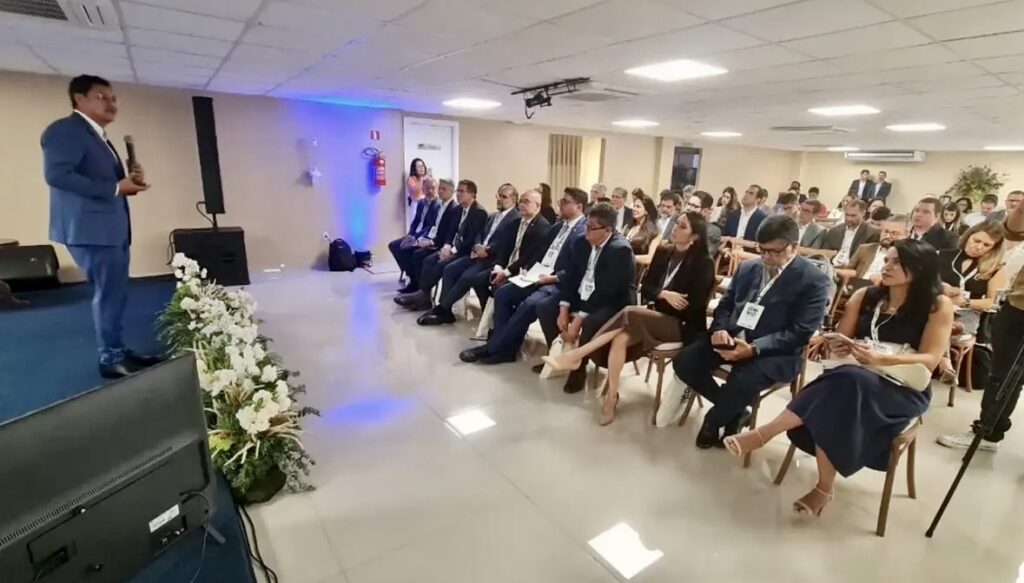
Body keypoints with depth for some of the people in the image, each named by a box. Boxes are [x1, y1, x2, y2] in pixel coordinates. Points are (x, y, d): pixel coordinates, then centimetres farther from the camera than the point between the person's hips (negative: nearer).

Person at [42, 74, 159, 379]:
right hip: (91, 228, -10)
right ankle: (111, 359, 4)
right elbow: (57, 175, -21)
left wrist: (130, 180, 4)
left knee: (115, 293, 13)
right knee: (109, 293, -6)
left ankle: (117, 351, 22)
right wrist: (116, 187, -21)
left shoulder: (99, 137, 21)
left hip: (112, 226, 10)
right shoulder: (65, 130, -8)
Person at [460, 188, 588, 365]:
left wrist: (552, 278, -23)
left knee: (528, 304, -30)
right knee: (502, 292, -7)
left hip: (558, 284, -9)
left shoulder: (584, 232, -9)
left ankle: (494, 348, -16)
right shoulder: (558, 226, 18)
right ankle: (504, 344, -5)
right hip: (539, 277, 9)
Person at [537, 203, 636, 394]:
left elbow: (607, 292, -26)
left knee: (590, 324, -35)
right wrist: (563, 310, -12)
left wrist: (579, 318, -28)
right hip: (582, 297, 7)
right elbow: (570, 276, 1)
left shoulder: (620, 249, -22)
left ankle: (579, 366, -8)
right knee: (545, 309, -5)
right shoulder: (581, 243, 0)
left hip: (613, 303, -7)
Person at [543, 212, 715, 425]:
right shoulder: (663, 252, 10)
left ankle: (575, 356, -30)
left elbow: (695, 306, -12)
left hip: (682, 325, -5)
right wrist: (664, 295, -13)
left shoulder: (703, 264, -7)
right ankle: (611, 396, -22)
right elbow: (645, 287, 7)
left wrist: (658, 299, -10)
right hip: (656, 315, 5)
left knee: (629, 314, -32)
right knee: (622, 337, -29)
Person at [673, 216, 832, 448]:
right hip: (732, 337, 6)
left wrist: (754, 348, -26)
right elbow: (725, 304, 15)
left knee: (742, 383, -34)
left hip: (775, 352, -5)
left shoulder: (814, 280, -6)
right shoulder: (748, 267, 13)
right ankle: (735, 410, 8)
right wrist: (720, 329, -9)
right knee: (683, 362, -13)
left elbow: (800, 333, -13)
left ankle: (714, 419, 2)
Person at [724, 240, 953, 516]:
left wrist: (881, 359, -24)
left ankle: (763, 434, -34)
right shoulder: (864, 296, 10)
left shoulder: (938, 306, 0)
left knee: (846, 385, -38)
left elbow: (930, 360, -7)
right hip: (854, 378, 3)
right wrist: (837, 347, -12)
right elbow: (840, 341, 12)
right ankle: (824, 488, -24)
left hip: (904, 390, -3)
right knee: (832, 408, -35)